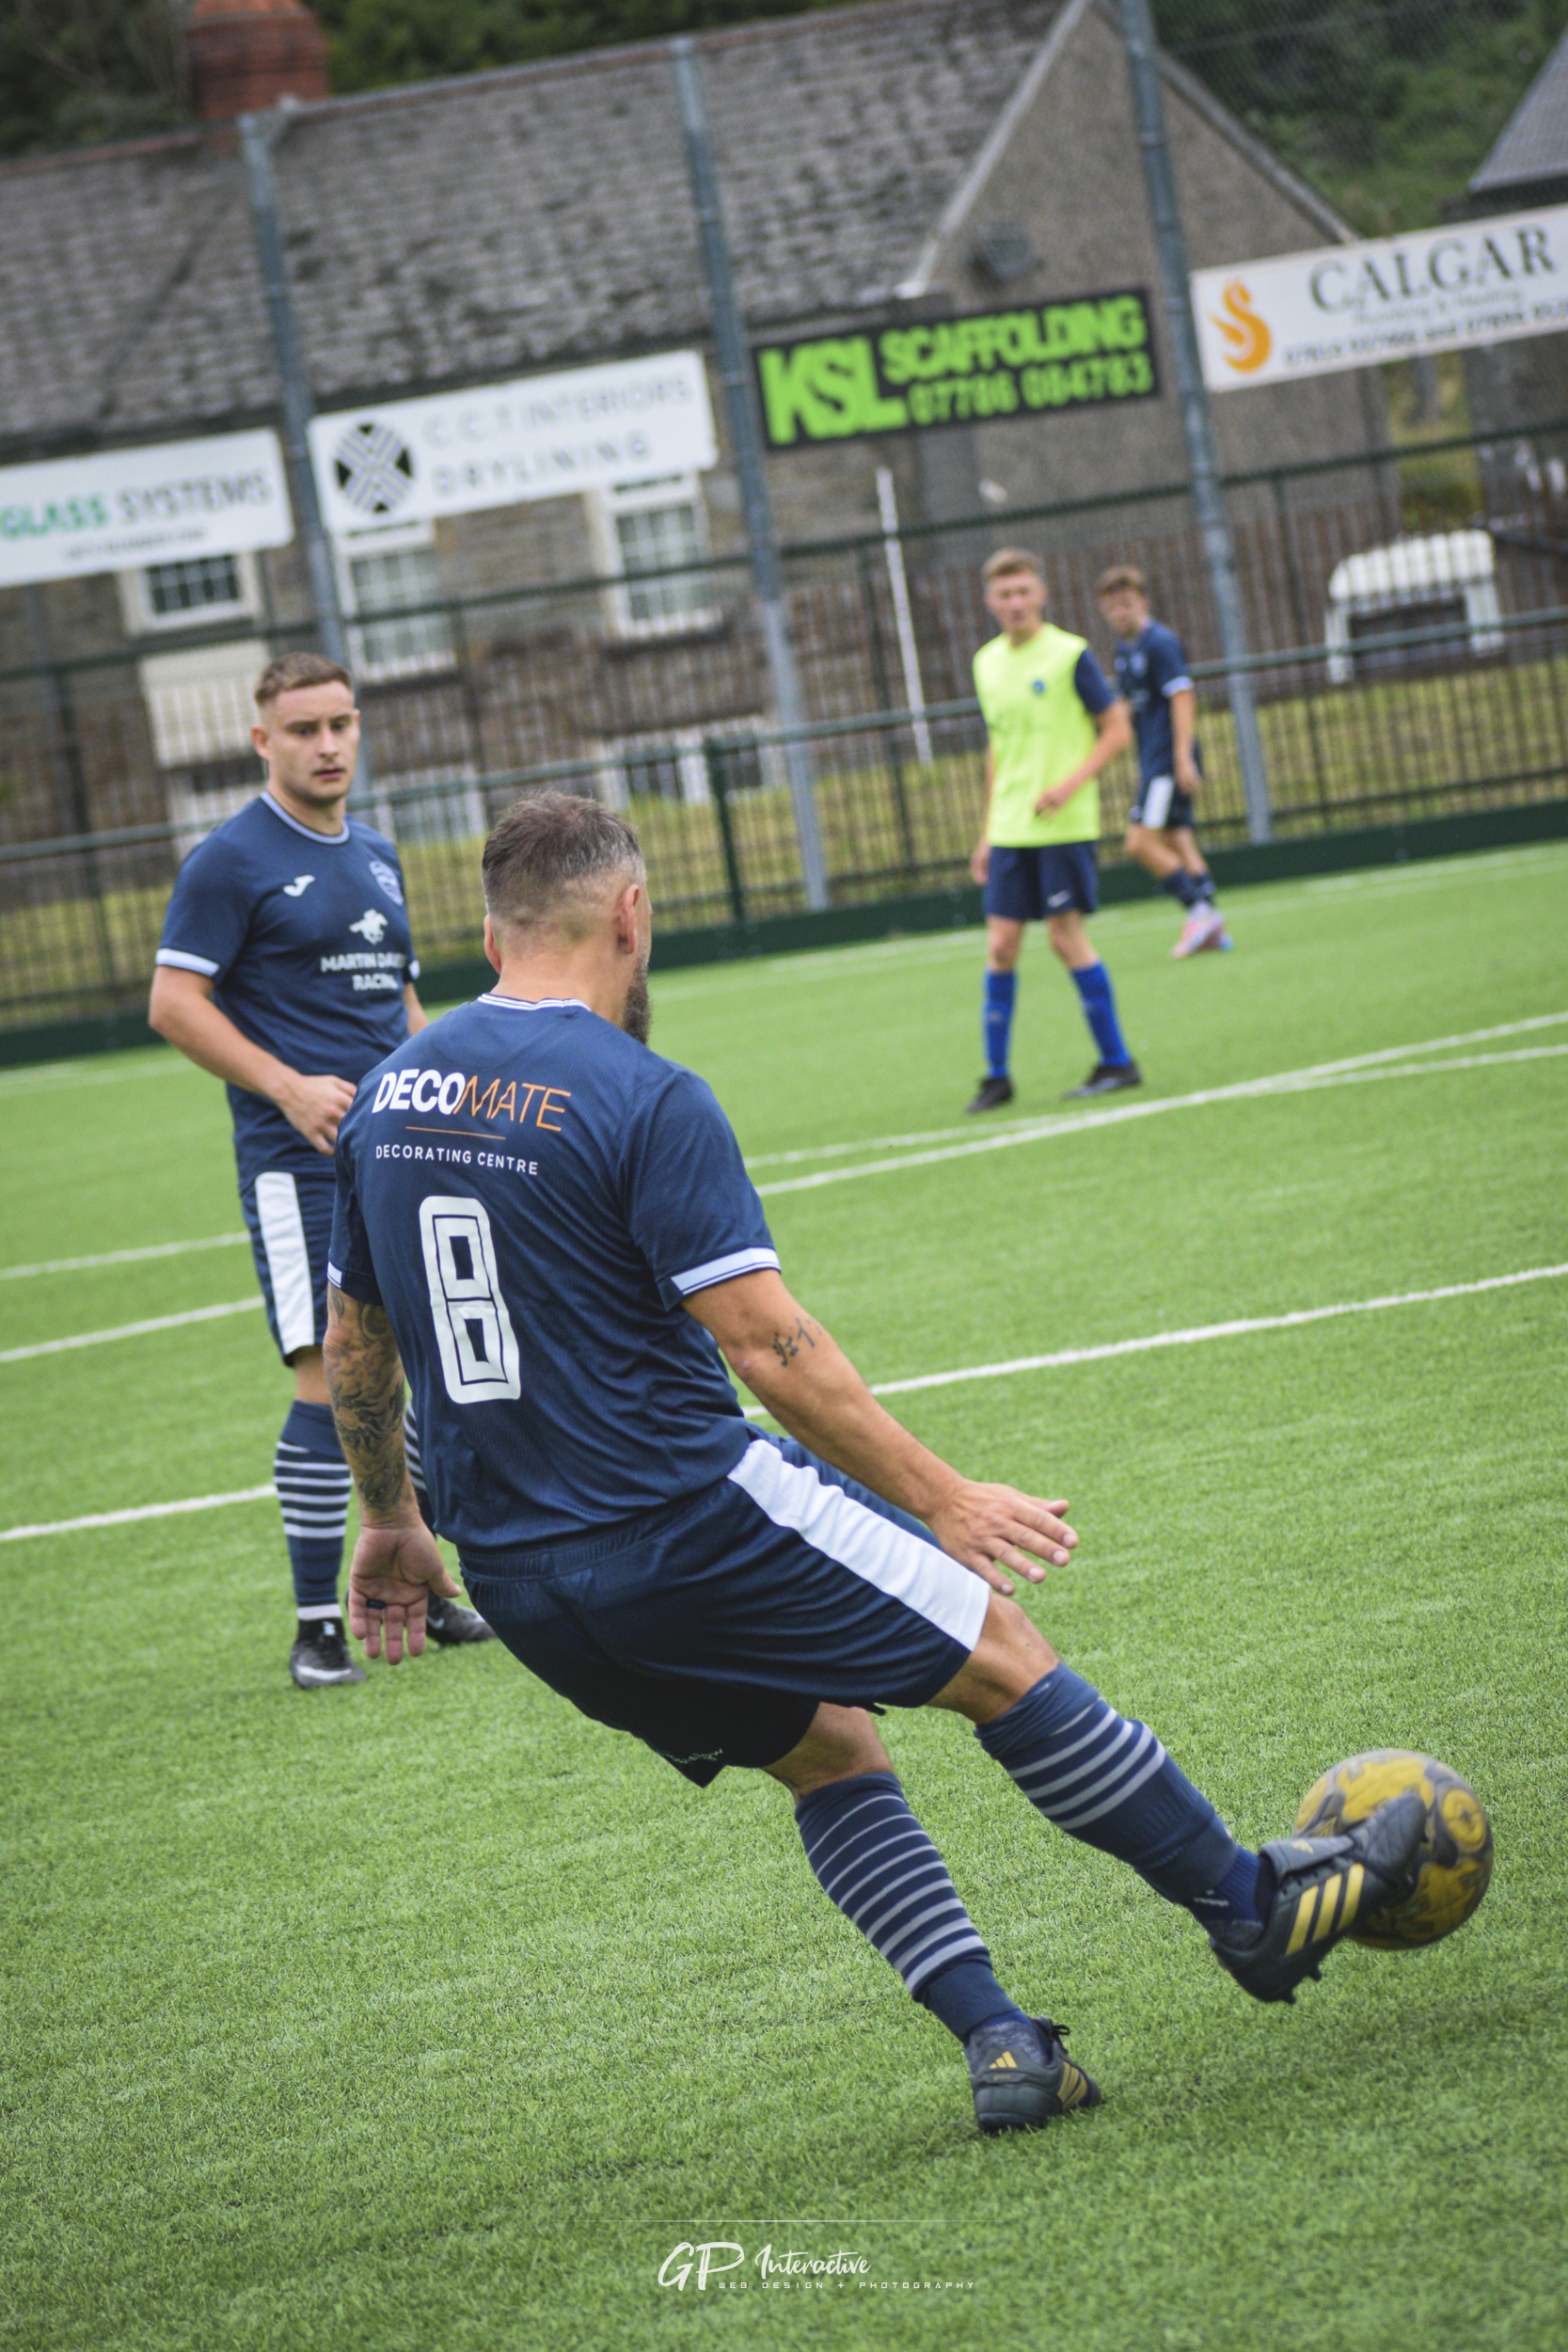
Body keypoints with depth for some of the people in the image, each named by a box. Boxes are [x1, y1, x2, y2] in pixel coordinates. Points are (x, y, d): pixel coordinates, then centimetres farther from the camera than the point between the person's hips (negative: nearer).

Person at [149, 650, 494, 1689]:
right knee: (331, 1380, -11)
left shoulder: (376, 854, 17)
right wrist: (288, 1087, -19)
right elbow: (174, 1002, -10)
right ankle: (317, 1625, -5)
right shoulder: (232, 859, -6)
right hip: (304, 1164, -7)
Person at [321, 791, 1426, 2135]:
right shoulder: (647, 1100, -14)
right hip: (690, 1518, -7)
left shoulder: (389, 1095, 7)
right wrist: (941, 1501, -10)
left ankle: (998, 2042, 10)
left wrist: (391, 1522, 30)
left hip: (519, 1582, 7)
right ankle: (1256, 1910, 18)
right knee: (1001, 1657, 8)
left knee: (828, 1748, 19)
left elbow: (352, 1343, 16)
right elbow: (767, 1345, -17)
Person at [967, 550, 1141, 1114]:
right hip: (1010, 829, 5)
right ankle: (997, 1075, 9)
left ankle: (1116, 1062, 6)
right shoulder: (988, 663, 11)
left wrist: (1071, 784, -18)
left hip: (1063, 824, -5)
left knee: (1066, 936, -5)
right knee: (1001, 945, 2)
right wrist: (988, 832, 17)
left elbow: (1118, 730, -5)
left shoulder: (1069, 655, -7)